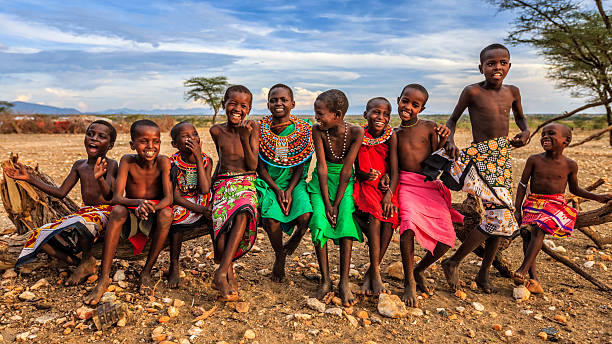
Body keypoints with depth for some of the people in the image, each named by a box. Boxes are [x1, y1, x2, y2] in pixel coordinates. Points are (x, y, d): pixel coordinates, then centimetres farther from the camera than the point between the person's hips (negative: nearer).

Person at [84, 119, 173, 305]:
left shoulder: (162, 161, -13)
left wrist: (150, 207, -42)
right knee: (118, 211, -30)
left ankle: (146, 272, -16)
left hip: (155, 218, -1)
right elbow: (116, 197, -18)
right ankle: (103, 278, -27)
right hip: (131, 216, 1)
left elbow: (168, 198, -21)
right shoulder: (128, 161, -11)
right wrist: (138, 203, -40)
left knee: (166, 213, -32)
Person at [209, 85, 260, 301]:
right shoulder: (217, 131, 9)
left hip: (246, 184, -1)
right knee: (221, 220, -29)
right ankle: (229, 277, -18)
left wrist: (245, 138, -13)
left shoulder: (252, 129, 3)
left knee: (243, 213, -35)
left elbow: (253, 166, -3)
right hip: (223, 184, 2)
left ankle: (221, 273, -34)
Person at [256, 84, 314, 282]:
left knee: (305, 216, -26)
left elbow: (300, 167, -2)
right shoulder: (260, 129, -1)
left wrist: (289, 190, -14)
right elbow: (260, 167, -1)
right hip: (269, 184, 0)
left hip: (295, 182, 0)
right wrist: (277, 190, -13)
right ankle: (279, 255, 9)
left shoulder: (303, 129, -2)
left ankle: (294, 240, 13)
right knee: (272, 219, -25)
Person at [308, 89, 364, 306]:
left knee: (345, 220, -24)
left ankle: (344, 282, -17)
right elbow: (322, 167, -16)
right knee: (319, 221, -21)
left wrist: (337, 203, -20)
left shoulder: (356, 132, -17)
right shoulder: (318, 130, -13)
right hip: (322, 182, 1)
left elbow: (346, 170, -18)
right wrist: (326, 203, -19)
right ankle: (325, 280, -9)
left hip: (345, 183, -1)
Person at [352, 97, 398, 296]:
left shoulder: (391, 136, -4)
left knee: (389, 215, -26)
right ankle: (376, 274, -22)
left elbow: (395, 171, -10)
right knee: (374, 213, -29)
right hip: (366, 186, -1)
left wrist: (389, 195, -22)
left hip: (388, 187, 1)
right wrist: (368, 175, -19)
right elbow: (357, 171, 2)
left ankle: (370, 273, -13)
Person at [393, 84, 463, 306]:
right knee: (408, 224, -28)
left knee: (446, 239, -9)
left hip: (431, 186, 0)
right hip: (406, 185, 0)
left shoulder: (429, 128, 2)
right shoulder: (394, 134, 10)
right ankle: (409, 282, -10)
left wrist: (443, 141, -18)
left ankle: (418, 271, 19)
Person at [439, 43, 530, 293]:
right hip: (479, 157, -7)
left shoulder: (512, 92, 11)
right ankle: (453, 262, -3)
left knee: (500, 217, 8)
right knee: (500, 213, -17)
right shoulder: (472, 92, -4)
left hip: (503, 157, 7)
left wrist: (526, 131, 6)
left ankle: (484, 273, 24)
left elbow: (520, 117, 28)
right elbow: (453, 119, 5)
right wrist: (449, 140, -15)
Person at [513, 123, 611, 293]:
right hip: (533, 203, 2)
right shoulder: (534, 160, 1)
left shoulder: (570, 165, 2)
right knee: (527, 234, -16)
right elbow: (523, 185, 4)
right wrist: (517, 210, -1)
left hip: (555, 205, -2)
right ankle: (533, 279, -13)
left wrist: (597, 197, 8)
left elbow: (574, 189, 18)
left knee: (539, 229, -28)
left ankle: (523, 270, -28)